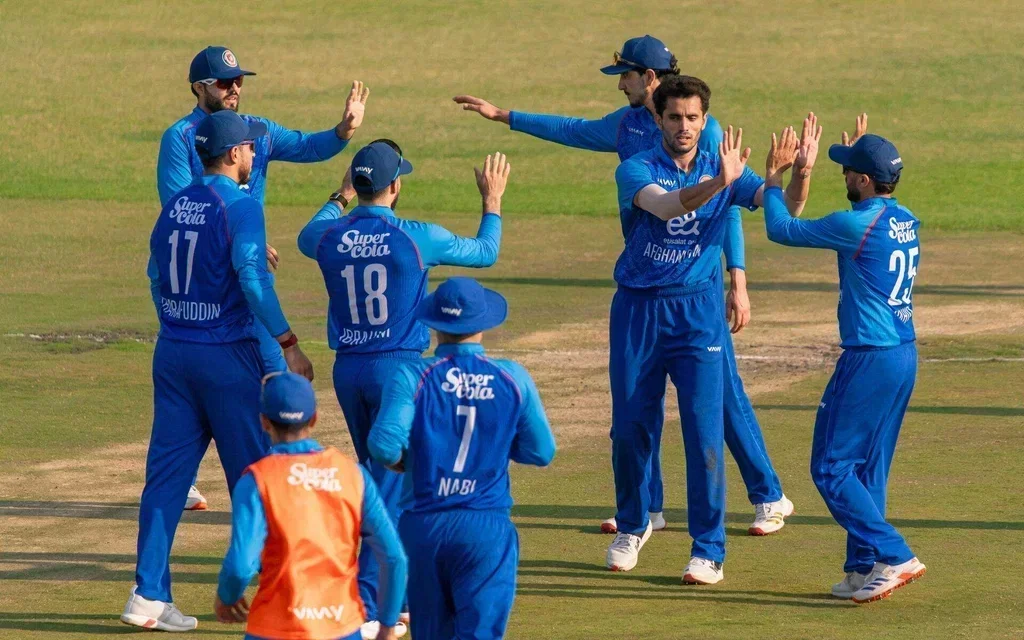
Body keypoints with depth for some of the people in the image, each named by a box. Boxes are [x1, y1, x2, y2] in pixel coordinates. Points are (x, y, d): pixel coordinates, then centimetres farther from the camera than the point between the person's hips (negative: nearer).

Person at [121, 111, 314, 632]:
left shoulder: (175, 206, 9)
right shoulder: (239, 206, -12)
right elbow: (252, 277, -24)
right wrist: (288, 345, -23)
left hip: (172, 352, 6)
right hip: (228, 354, -6)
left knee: (167, 472, 5)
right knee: (253, 472, 3)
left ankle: (148, 595, 1)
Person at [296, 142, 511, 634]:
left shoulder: (330, 238, -2)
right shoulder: (417, 239, -12)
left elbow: (307, 237, 25)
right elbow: (485, 252, 4)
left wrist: (340, 198, 41)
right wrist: (493, 198, 21)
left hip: (348, 371, 5)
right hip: (398, 368, -5)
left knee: (379, 477, 19)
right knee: (392, 483, -3)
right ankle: (367, 605, -12)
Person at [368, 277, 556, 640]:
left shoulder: (412, 377, -6)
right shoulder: (512, 379, 0)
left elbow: (384, 445, -17)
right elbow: (542, 452, 8)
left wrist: (401, 460, 6)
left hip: (423, 527, 1)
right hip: (487, 528, -1)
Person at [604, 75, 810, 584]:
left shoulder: (725, 170, 1)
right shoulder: (636, 170, -7)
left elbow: (785, 207, -11)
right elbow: (664, 204, -29)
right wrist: (717, 183, -46)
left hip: (697, 313, 0)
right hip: (638, 311, 0)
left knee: (704, 430, -8)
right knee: (630, 426, 8)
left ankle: (709, 549, -3)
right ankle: (632, 525, 31)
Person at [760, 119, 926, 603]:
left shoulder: (856, 225, -17)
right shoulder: (906, 221, 7)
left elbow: (781, 230, -8)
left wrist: (773, 176, 7)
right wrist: (803, 173, 30)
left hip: (869, 359, -9)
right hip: (904, 357, 9)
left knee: (831, 467, -2)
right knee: (867, 467, 16)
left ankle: (894, 556, -10)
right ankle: (864, 569, 17)